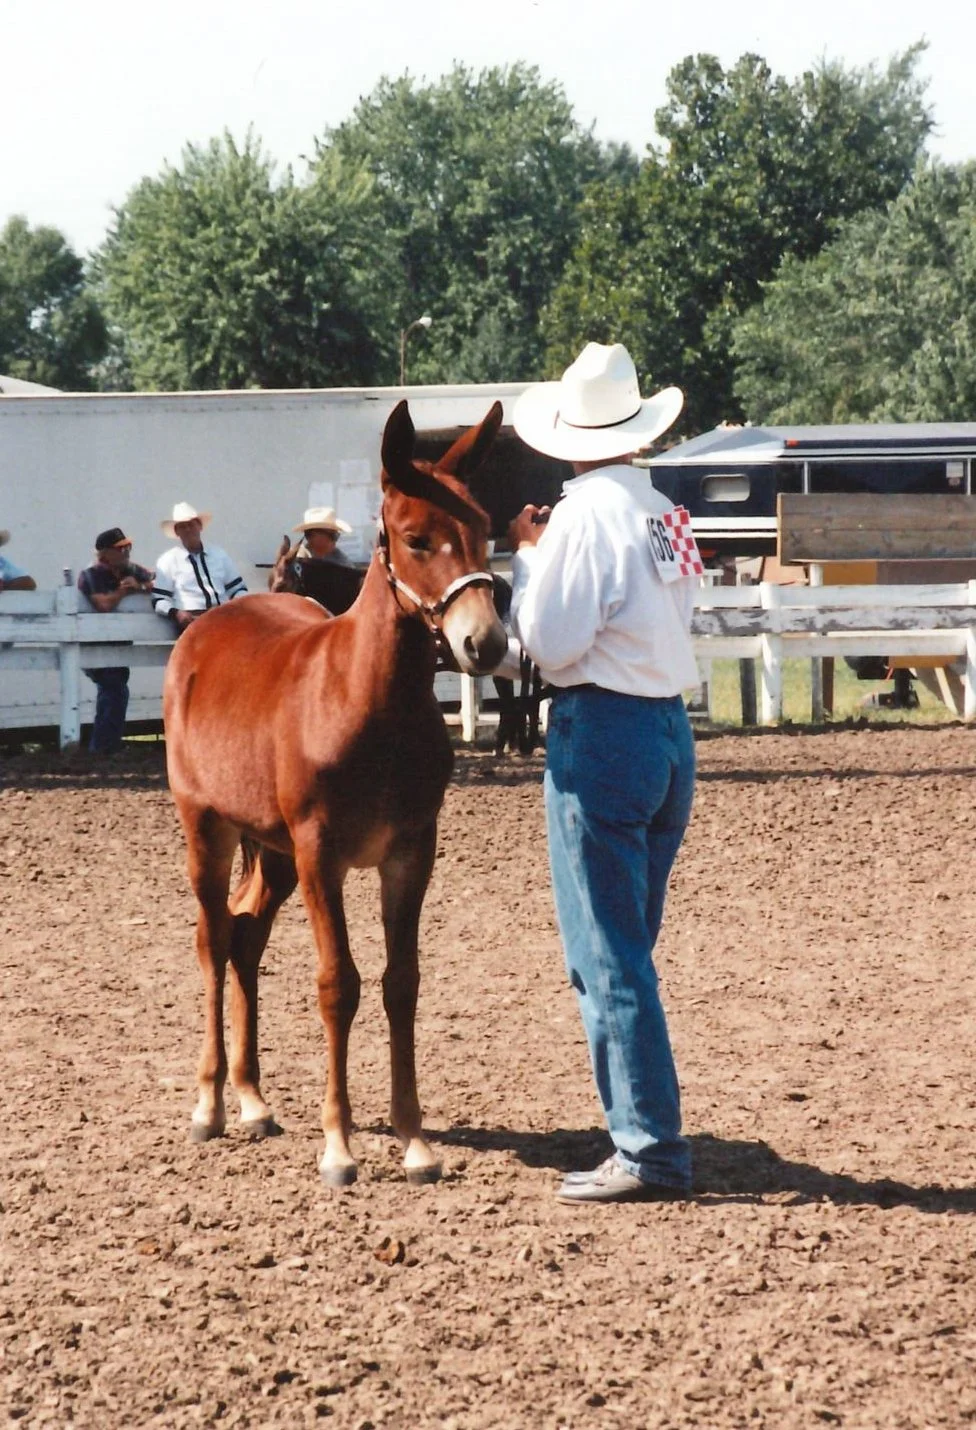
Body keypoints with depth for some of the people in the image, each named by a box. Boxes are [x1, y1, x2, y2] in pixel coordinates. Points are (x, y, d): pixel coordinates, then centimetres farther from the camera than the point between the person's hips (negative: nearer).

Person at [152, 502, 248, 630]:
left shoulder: (219, 554, 19)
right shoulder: (167, 560, 9)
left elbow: (237, 588, 21)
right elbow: (159, 601, 6)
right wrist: (175, 613, -15)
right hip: (192, 618, -3)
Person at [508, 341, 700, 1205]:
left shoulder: (584, 514, -14)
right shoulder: (663, 514, 9)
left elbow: (551, 642, -17)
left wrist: (526, 556, -3)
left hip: (601, 729, -8)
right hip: (672, 729, 8)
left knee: (606, 959, -4)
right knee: (625, 949, 17)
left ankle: (651, 1151, -5)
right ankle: (645, 1132, 22)